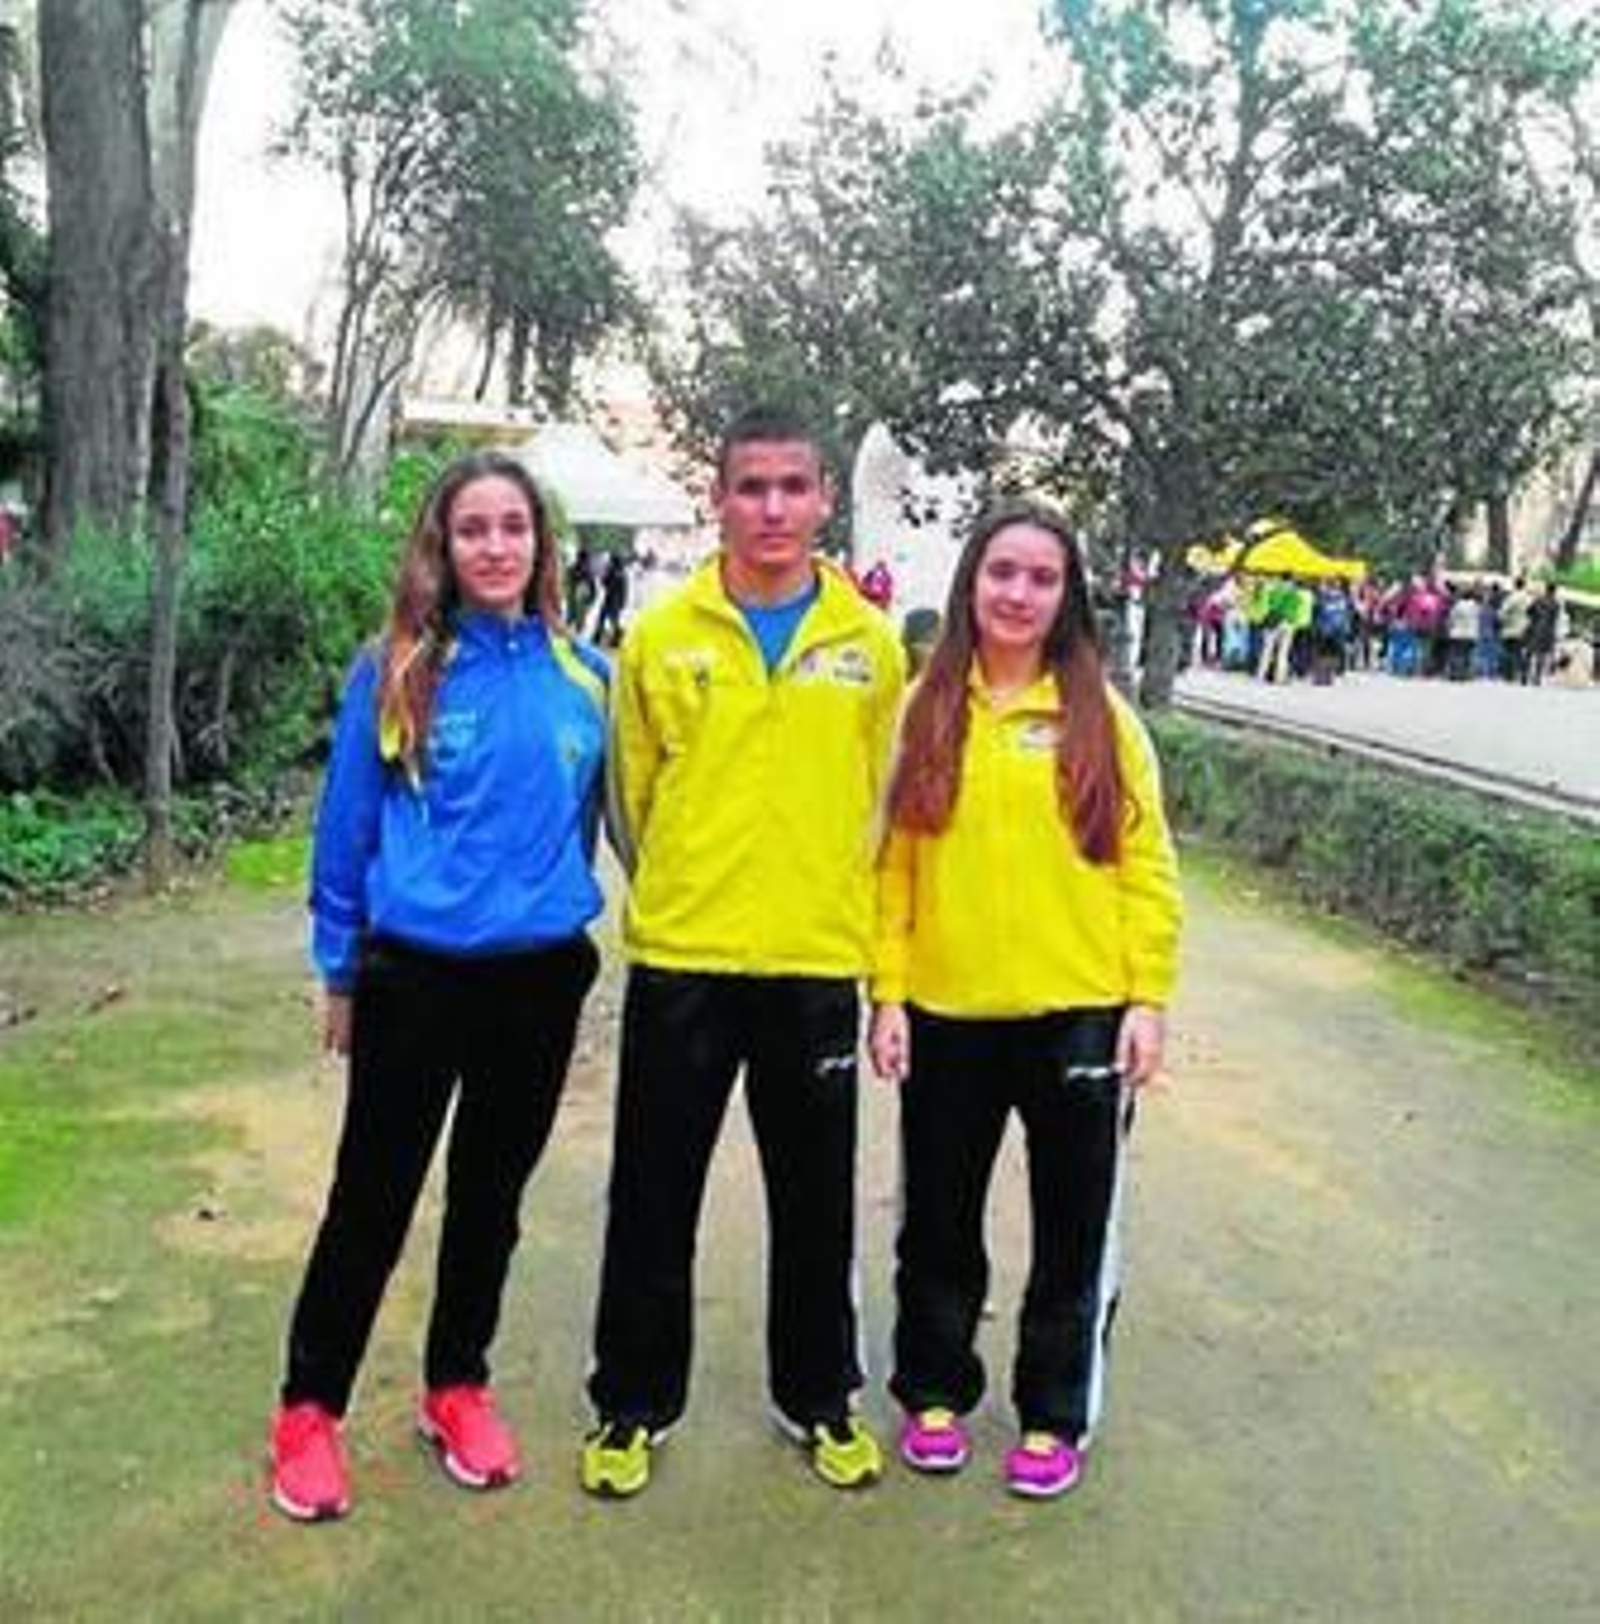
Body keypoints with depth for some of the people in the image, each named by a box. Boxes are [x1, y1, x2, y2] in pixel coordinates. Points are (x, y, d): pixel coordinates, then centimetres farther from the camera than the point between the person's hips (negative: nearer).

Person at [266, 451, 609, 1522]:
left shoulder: (585, 675, 0)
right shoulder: (396, 672, -8)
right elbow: (347, 826, -2)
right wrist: (341, 970, 2)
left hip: (543, 977, 3)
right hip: (416, 977, -3)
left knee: (491, 1191, 16)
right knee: (374, 1195, 7)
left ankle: (459, 1387, 34)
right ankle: (311, 1406, 26)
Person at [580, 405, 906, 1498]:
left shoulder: (871, 645, 1)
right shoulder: (660, 637, -2)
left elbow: (881, 798, 10)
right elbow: (632, 792, 7)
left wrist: (834, 905, 12)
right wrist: (673, 899, 11)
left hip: (819, 964, 1)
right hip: (681, 959, -1)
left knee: (817, 1199, 13)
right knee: (655, 1197, 9)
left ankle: (822, 1398, 33)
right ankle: (634, 1404, 28)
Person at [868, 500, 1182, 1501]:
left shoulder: (1101, 716, -2)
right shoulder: (927, 710, 2)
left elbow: (1146, 866, -2)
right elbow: (894, 862, 1)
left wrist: (1150, 998, -7)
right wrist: (888, 994, -3)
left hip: (1079, 1013, -1)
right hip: (946, 1012, 1)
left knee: (1074, 1227, 11)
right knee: (940, 1221, 15)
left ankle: (1055, 1416, 29)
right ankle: (936, 1393, 35)